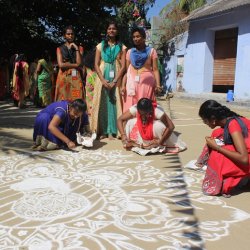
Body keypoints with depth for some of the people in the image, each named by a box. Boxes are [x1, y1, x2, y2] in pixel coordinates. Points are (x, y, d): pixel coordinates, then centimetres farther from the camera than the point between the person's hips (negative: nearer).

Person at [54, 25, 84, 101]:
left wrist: (76, 49, -2)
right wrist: (75, 65, -3)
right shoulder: (60, 49, 11)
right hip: (64, 78, -1)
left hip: (76, 78, 1)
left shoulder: (78, 48, 14)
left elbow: (79, 63, -2)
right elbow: (61, 64, -4)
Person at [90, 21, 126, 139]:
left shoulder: (122, 47, 7)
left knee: (114, 103, -3)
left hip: (116, 79, -1)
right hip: (102, 78, 1)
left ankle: (112, 131, 1)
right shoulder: (100, 46, 10)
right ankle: (103, 131, 5)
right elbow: (96, 64, 3)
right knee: (102, 104, -1)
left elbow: (123, 66, -2)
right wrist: (103, 80, -11)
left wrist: (114, 81, -14)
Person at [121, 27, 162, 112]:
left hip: (146, 82, -2)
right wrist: (123, 85, 2)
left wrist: (158, 84, -12)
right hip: (132, 83, 2)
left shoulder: (151, 51, 7)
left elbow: (155, 70, 1)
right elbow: (127, 71, 12)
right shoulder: (130, 52, 15)